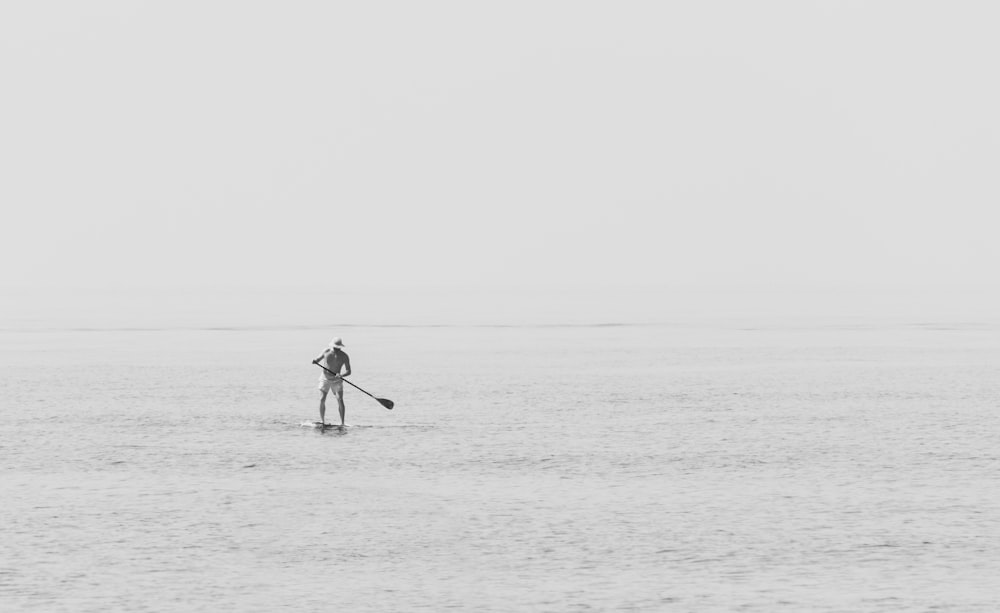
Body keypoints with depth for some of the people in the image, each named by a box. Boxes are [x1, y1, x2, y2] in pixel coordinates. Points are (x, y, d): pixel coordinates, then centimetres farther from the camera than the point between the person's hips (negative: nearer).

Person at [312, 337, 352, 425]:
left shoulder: (344, 356, -9)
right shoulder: (326, 351, -4)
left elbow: (348, 371, -10)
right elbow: (318, 359, 8)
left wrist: (341, 375, -31)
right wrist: (315, 361, -17)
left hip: (336, 381, -2)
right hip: (325, 378, 2)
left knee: (340, 400, -12)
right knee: (322, 400, -7)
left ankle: (342, 422, -8)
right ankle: (322, 421, 2)